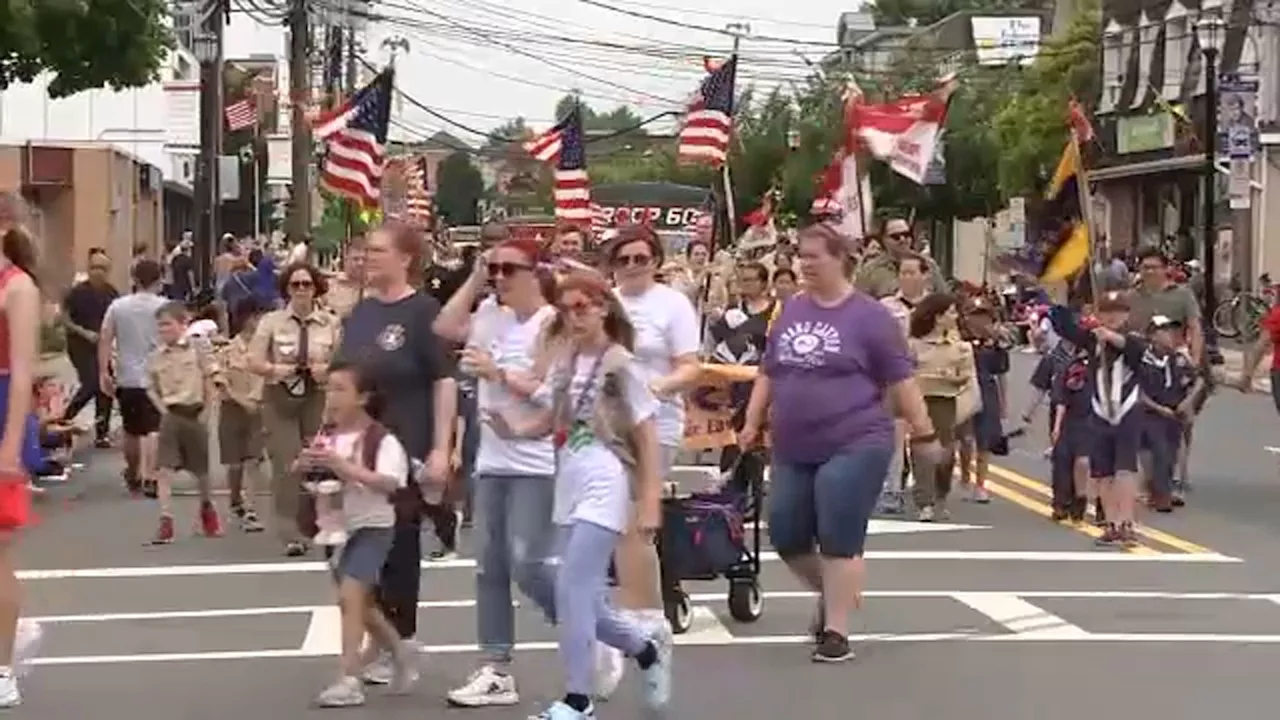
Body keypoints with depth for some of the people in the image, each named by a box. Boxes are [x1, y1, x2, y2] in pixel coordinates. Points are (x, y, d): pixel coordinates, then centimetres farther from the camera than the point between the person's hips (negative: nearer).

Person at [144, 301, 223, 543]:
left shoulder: (198, 350, -4)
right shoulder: (155, 357, 5)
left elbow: (213, 382, -4)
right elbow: (151, 389, 14)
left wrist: (206, 412, -8)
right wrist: (163, 409, -1)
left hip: (195, 414, -2)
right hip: (171, 416, 2)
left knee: (201, 469, 11)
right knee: (164, 468, -11)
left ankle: (207, 508, 39)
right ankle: (166, 521, -11)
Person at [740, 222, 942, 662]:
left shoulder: (868, 315, -5)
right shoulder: (791, 312, 10)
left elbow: (901, 380, -3)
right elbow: (769, 374, 18)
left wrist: (924, 433, -3)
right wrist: (753, 422, 13)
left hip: (855, 447, -6)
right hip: (793, 451, 6)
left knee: (840, 541, -6)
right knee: (786, 537, 7)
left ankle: (836, 630, 4)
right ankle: (834, 593, 33)